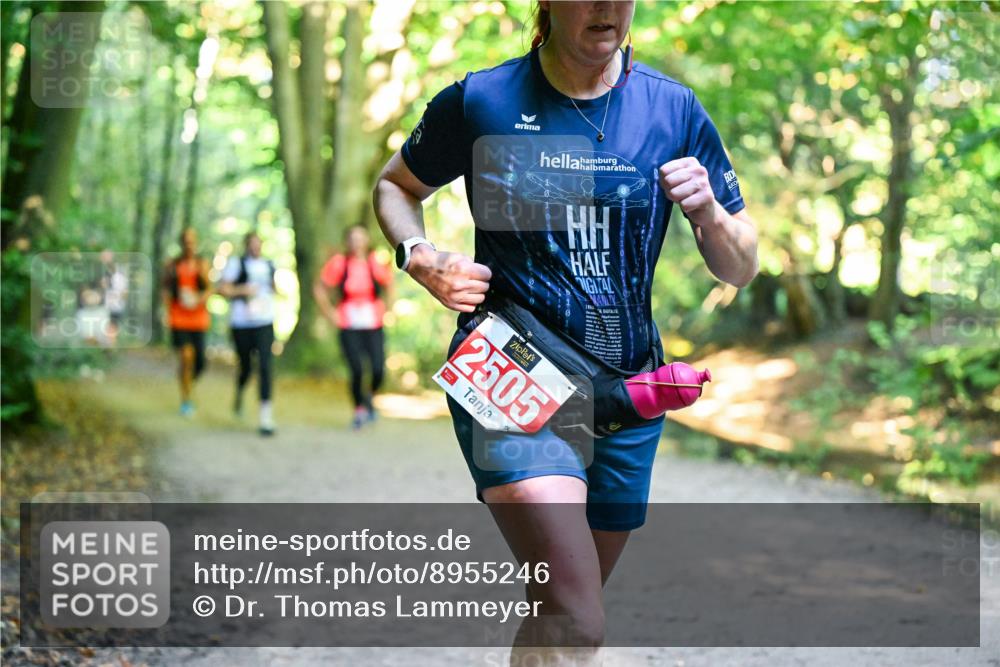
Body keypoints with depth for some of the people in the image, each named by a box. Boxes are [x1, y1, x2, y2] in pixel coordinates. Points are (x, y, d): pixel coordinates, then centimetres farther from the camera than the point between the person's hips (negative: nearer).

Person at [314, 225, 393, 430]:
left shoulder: (376, 264, -3)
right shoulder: (338, 264, -6)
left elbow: (389, 286, 15)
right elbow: (319, 288, 7)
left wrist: (385, 309, 8)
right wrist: (329, 313, 4)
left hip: (374, 327, 1)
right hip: (349, 328, -1)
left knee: (378, 371, -9)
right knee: (357, 371, -9)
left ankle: (370, 397, 24)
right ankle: (359, 409, 16)